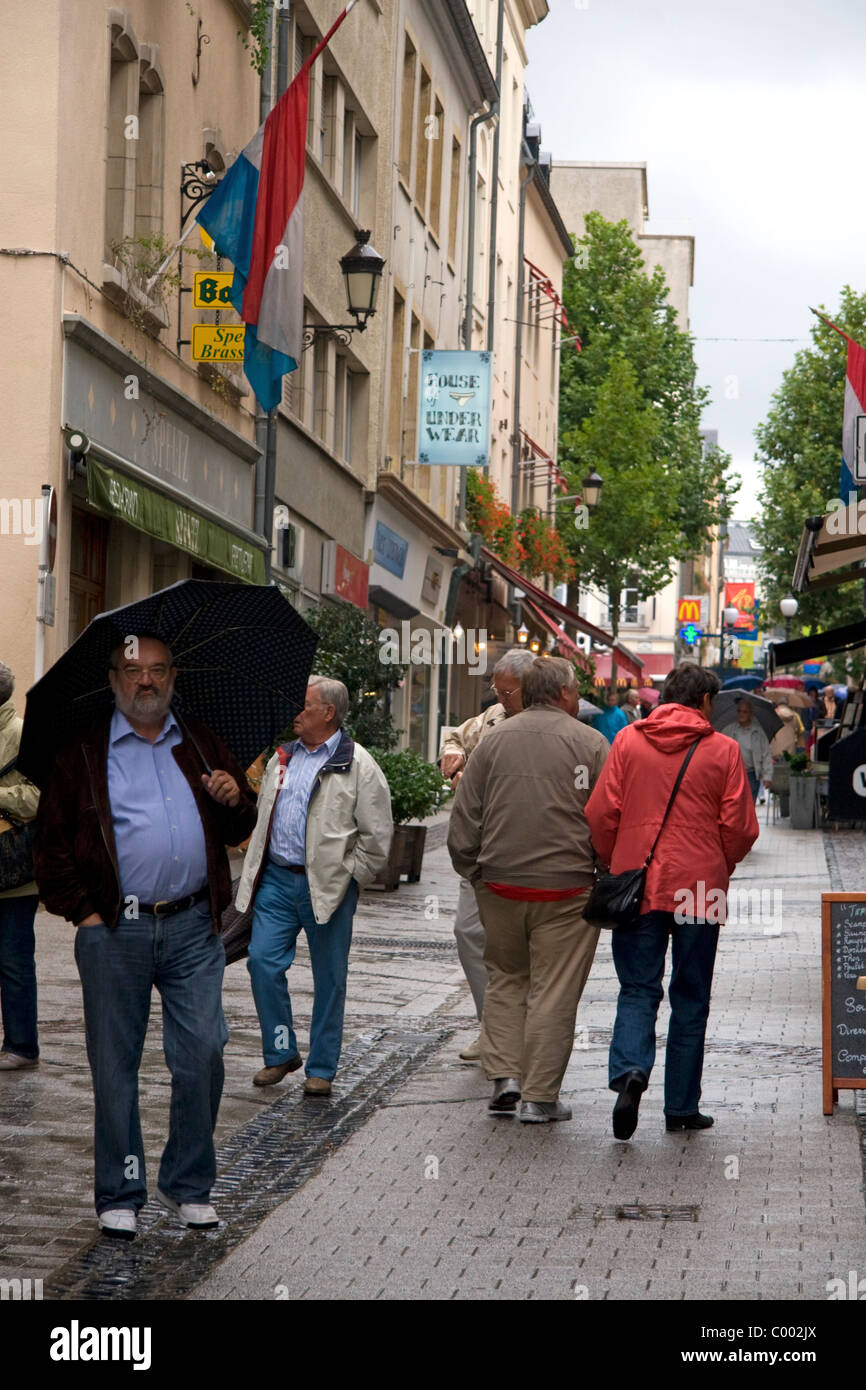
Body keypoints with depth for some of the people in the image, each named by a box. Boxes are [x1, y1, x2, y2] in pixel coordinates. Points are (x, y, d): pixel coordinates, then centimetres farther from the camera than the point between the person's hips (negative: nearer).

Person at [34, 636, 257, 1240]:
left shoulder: (203, 744, 15)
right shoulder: (82, 755, 6)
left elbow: (239, 832, 19)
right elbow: (52, 843, 5)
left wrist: (235, 800, -4)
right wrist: (82, 911, -5)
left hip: (192, 928, 2)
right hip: (114, 932, -2)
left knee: (203, 1054, -1)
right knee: (115, 1064, 3)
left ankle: (190, 1186, 14)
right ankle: (120, 1195, 14)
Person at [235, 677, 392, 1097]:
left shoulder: (358, 766, -6)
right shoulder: (282, 757, 12)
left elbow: (377, 835, -6)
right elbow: (263, 816, 22)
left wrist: (348, 877, -8)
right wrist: (259, 865, 13)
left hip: (326, 886, -5)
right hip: (276, 878, 5)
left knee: (329, 978, 4)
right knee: (263, 962, -3)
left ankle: (321, 1068, 14)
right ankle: (281, 1053, 12)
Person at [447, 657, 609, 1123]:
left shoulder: (493, 741, 7)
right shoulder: (589, 743, -2)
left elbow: (463, 819, 7)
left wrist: (474, 874, 17)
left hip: (500, 886, 3)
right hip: (566, 889, -3)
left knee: (505, 979, 19)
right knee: (554, 991, 3)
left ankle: (505, 1076, 11)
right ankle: (540, 1096, 5)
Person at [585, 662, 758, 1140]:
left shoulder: (628, 741, 2)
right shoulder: (723, 751, -2)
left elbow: (600, 814, -1)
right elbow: (740, 828, -3)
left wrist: (615, 866, 14)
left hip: (637, 887, 1)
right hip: (700, 891, -1)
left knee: (638, 989, 7)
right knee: (691, 998, 10)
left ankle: (629, 1071, -19)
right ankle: (682, 1106, 13)